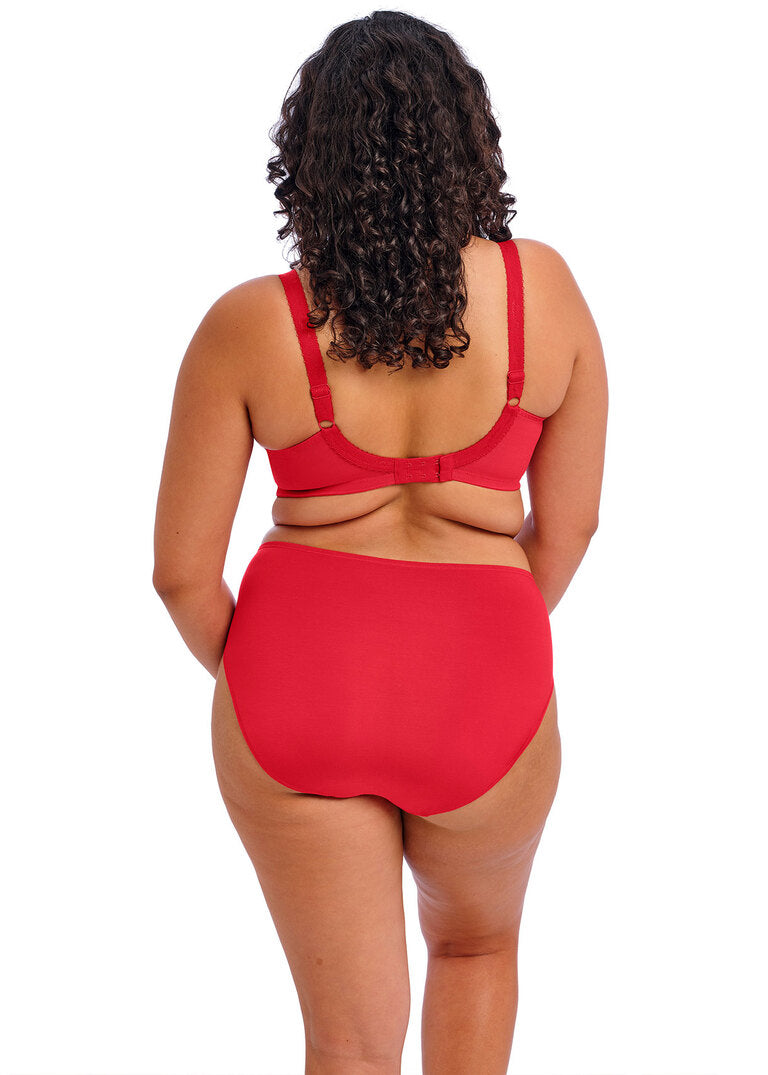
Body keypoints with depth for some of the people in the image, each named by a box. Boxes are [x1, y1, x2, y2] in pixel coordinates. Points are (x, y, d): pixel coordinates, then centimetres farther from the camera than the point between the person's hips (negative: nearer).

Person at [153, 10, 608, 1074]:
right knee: (475, 944, 31)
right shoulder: (544, 290, -7)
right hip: (484, 707, 1)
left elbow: (182, 568, -5)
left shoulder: (247, 327, -10)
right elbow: (568, 523, 2)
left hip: (298, 693, -1)